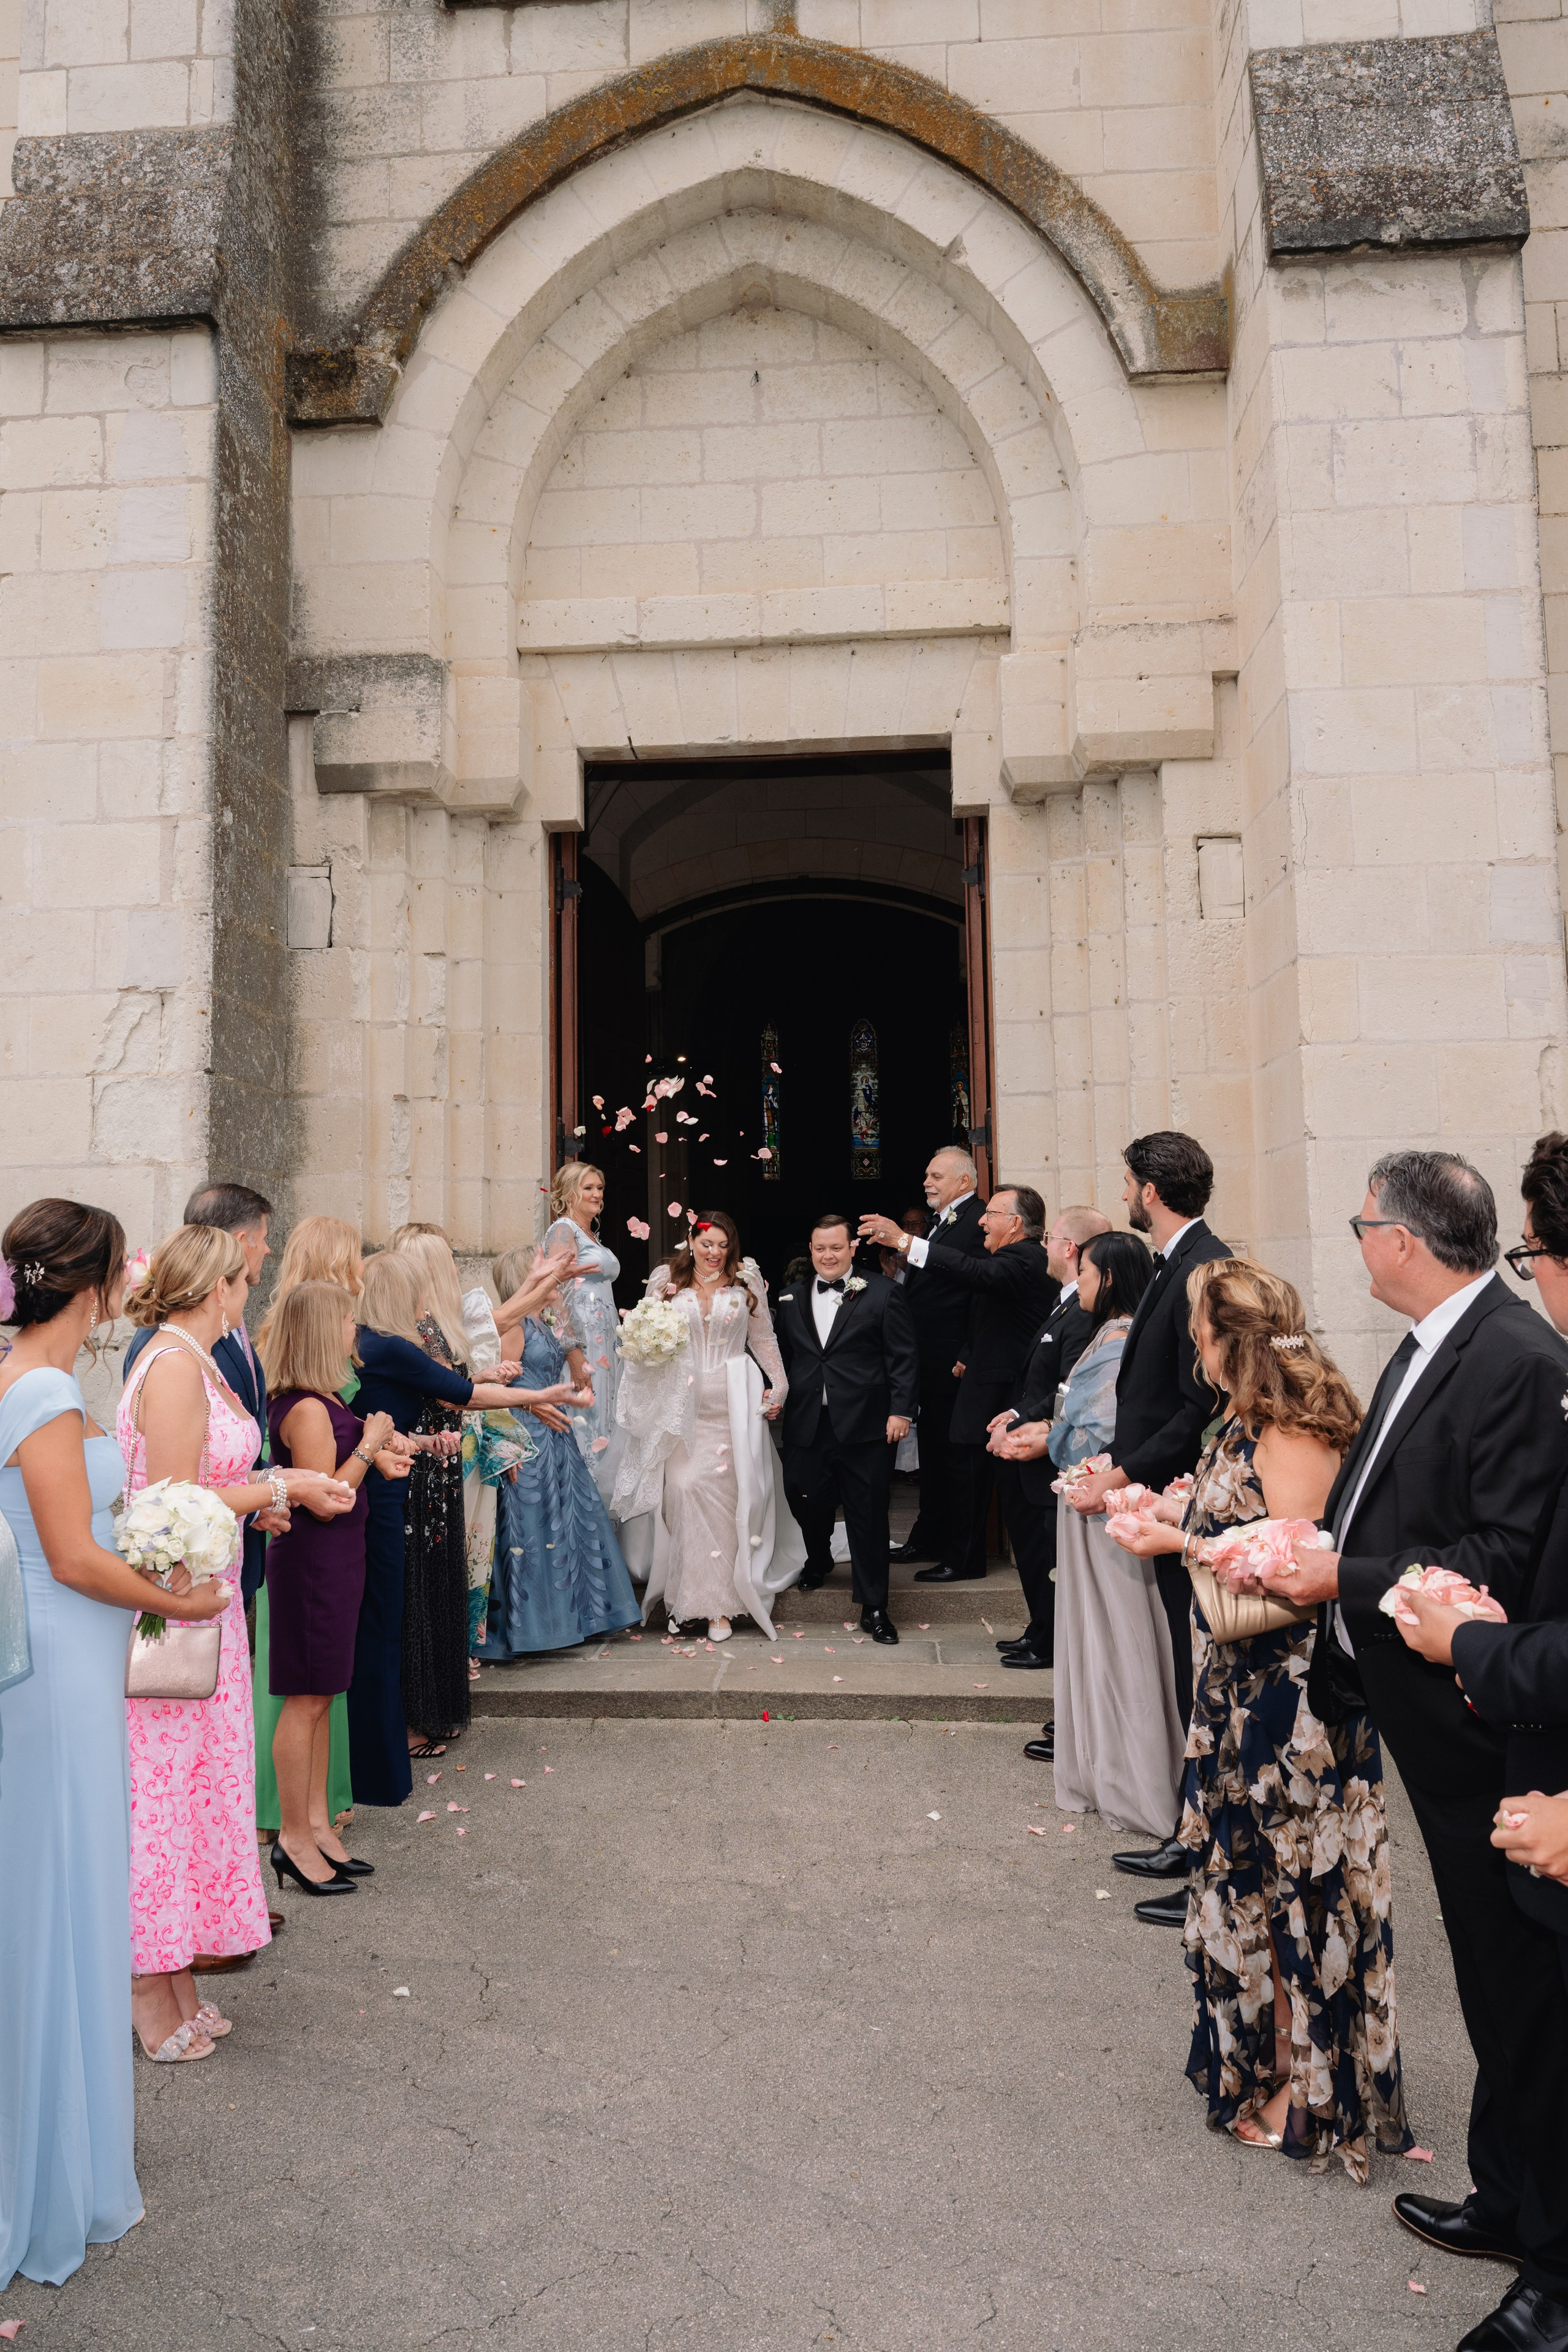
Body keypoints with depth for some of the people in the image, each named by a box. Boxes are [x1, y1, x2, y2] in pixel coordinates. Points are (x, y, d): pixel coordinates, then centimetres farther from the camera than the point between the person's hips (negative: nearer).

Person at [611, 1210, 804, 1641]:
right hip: (681, 1403, 1)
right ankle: (685, 1593, 6)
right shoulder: (666, 1281, 6)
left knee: (726, 1493, -4)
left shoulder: (747, 1280, 6)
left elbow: (764, 1339, 10)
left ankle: (720, 1602, 3)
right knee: (683, 1489, -7)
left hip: (732, 1403, -1)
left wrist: (779, 1387, 8)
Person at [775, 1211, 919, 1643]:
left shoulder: (883, 1293, -1)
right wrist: (780, 1398, 8)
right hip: (806, 1426, 4)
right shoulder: (791, 1299, 11)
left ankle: (873, 1607, 14)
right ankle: (819, 1563, 46)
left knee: (868, 1515, 2)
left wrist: (901, 1410, -9)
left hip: (865, 1426, -4)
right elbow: (783, 1356, 17)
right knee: (806, 1504, 12)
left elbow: (904, 1358, -3)